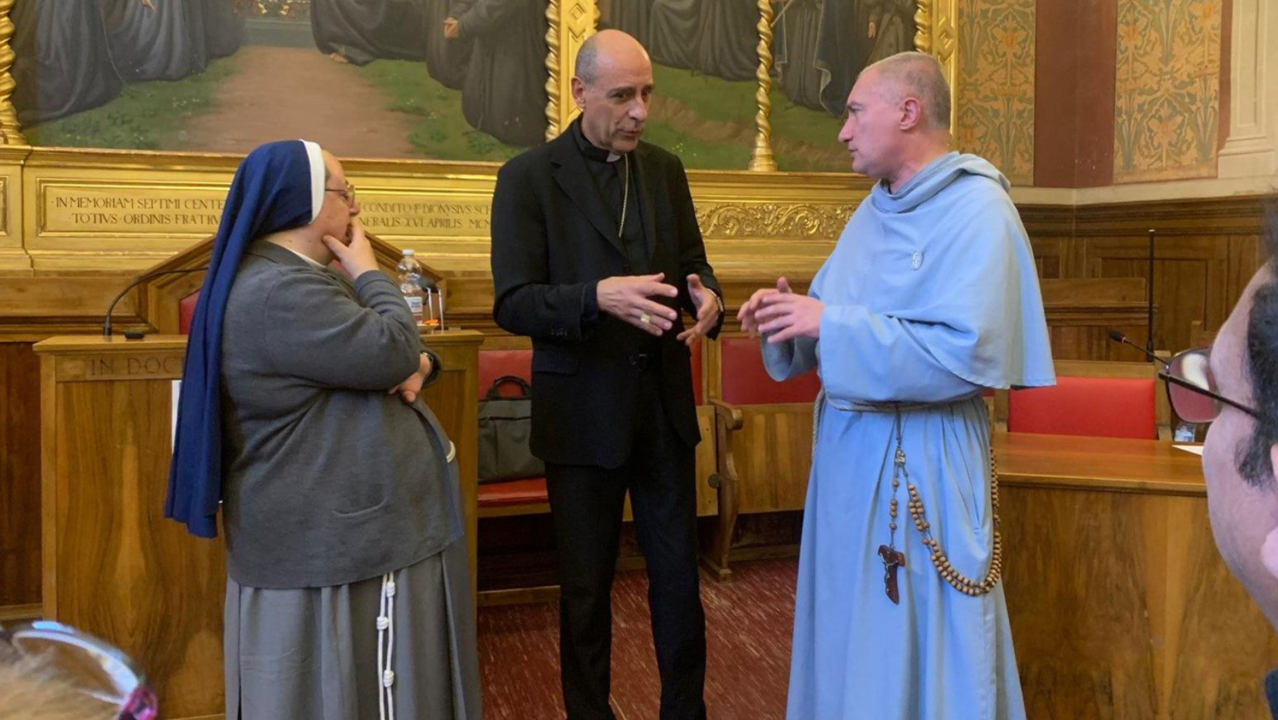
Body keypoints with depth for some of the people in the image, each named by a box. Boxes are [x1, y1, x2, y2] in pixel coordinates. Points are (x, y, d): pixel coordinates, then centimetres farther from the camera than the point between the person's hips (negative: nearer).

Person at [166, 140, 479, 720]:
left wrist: (418, 365, -6)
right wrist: (369, 274, -9)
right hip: (329, 543, -11)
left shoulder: (302, 278, 15)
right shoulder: (276, 292, -21)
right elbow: (389, 352, -26)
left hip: (343, 530, 11)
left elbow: (394, 362, 18)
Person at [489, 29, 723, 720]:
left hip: (663, 406, 4)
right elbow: (512, 303, -13)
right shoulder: (528, 176, -8)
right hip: (583, 413, -3)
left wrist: (707, 298, -12)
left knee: (679, 578, 11)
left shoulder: (665, 169, 6)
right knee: (586, 587, 12)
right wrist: (598, 297, -31)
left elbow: (691, 262, 13)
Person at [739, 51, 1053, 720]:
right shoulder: (875, 208, 11)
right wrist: (791, 316, -6)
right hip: (848, 443, 8)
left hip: (921, 458, -8)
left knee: (920, 647, 4)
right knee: (850, 633, 17)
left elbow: (966, 353, -26)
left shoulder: (977, 211, -15)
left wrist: (830, 325, -24)